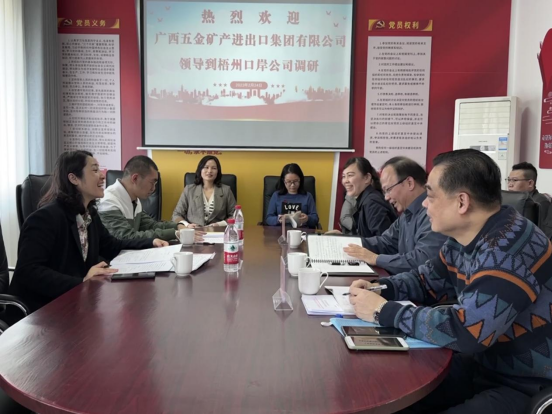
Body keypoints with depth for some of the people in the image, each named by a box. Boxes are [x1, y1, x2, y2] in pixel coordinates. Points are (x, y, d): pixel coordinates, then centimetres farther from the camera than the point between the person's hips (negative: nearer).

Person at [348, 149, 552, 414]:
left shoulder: (509, 248, -28)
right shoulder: (463, 240, 0)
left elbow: (465, 331, -33)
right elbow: (427, 280, 15)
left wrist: (383, 311, -23)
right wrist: (379, 288, -3)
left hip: (526, 386, -7)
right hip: (481, 364, 8)